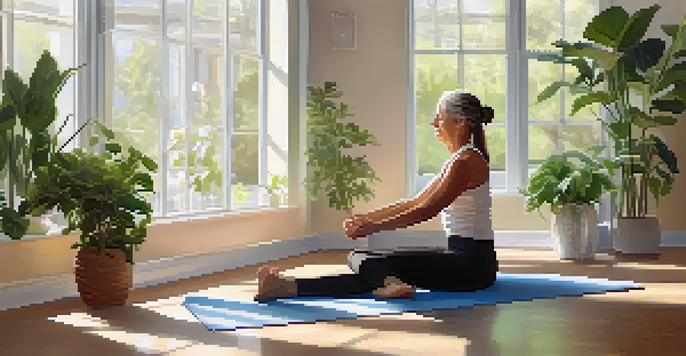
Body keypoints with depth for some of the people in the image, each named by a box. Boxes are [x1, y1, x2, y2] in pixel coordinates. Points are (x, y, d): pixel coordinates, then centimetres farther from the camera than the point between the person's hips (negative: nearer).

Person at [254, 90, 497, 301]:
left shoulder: (466, 160, -14)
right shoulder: (458, 159, 17)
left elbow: (426, 211, -20)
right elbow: (415, 203, 19)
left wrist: (372, 227, -19)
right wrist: (367, 218, 13)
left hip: (473, 265, -9)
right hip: (461, 257, 9)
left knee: (373, 265, -22)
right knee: (360, 259, 0)